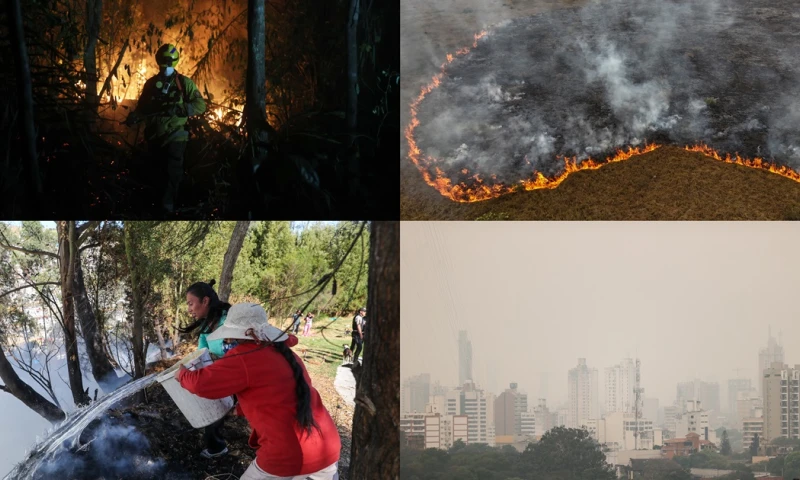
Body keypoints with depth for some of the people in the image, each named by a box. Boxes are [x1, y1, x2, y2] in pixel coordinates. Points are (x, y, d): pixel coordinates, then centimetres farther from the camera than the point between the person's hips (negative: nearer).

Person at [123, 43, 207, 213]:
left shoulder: (184, 83, -1)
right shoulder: (151, 84, 10)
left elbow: (200, 105, -8)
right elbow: (143, 107, 13)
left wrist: (180, 109, -24)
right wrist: (134, 117, -9)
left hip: (175, 135, -4)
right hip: (154, 135, 4)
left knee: (173, 171, -11)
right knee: (159, 171, 13)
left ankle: (168, 203, -8)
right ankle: (161, 200, 26)